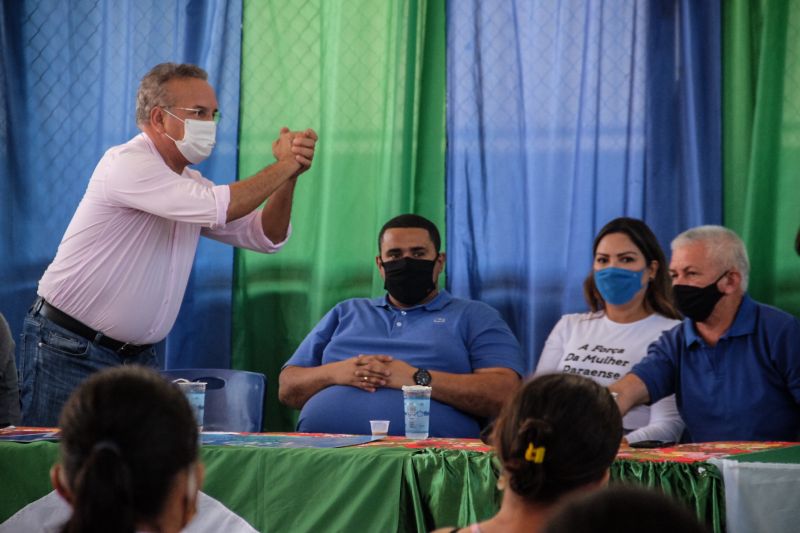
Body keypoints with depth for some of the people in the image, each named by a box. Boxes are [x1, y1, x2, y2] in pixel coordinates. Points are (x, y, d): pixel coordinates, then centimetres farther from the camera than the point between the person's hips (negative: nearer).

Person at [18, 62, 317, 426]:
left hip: (138, 355, 8)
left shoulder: (189, 181, 12)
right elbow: (216, 208, -28)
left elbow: (264, 237, 9)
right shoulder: (127, 164, -17)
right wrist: (283, 167, -16)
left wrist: (290, 175, -7)